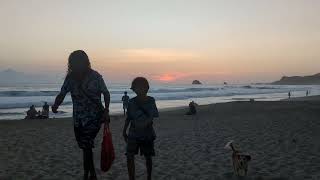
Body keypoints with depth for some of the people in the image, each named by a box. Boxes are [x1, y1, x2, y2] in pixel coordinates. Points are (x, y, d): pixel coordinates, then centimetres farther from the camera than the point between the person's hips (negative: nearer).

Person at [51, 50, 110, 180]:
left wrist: (106, 110, -14)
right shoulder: (70, 77, -2)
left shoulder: (95, 76, -12)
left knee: (86, 146, -9)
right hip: (78, 118, 5)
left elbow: (106, 93, -3)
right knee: (86, 146, 14)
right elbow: (62, 93, 4)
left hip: (94, 117, -5)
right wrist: (55, 105, -16)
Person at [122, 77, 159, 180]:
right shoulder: (131, 102, -1)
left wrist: (144, 123, -35)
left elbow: (152, 117, -16)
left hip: (147, 134, -1)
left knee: (148, 157, 10)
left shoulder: (151, 101, -8)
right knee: (129, 156, -8)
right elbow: (128, 118, 9)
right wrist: (124, 131, 12)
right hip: (133, 134, 2)